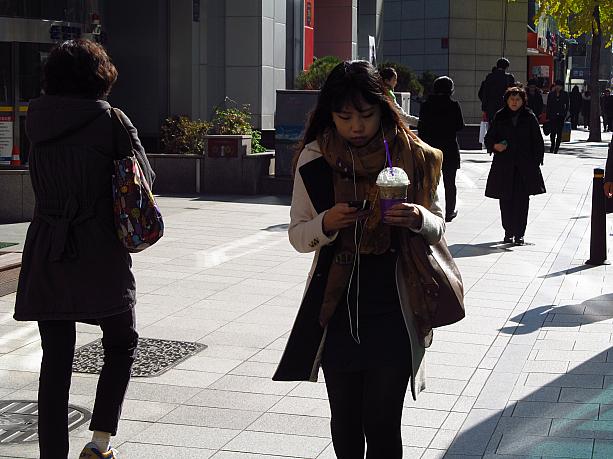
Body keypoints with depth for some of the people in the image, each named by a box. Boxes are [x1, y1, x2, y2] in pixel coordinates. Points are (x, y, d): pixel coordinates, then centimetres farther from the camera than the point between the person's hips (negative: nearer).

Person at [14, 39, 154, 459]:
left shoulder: (36, 118, 3)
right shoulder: (109, 120, -8)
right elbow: (145, 178, -1)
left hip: (46, 252, 3)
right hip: (100, 252, -3)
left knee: (55, 359, 8)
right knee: (122, 345, 16)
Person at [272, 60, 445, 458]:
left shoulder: (413, 156, -4)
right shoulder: (315, 158, -1)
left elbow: (439, 228, 4)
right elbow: (298, 235, 3)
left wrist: (418, 219, -19)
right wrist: (327, 223, -18)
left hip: (392, 313, -2)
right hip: (336, 308, 2)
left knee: (382, 426, -3)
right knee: (345, 421, 15)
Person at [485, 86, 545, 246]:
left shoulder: (529, 118, 3)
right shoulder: (500, 117, 7)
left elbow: (538, 142, 6)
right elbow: (489, 138, 13)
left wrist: (536, 162, -1)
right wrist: (495, 146, -9)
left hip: (525, 166, -1)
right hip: (504, 165, 1)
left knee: (522, 200, -5)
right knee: (506, 200, 4)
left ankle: (519, 234, 0)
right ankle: (508, 232, 17)